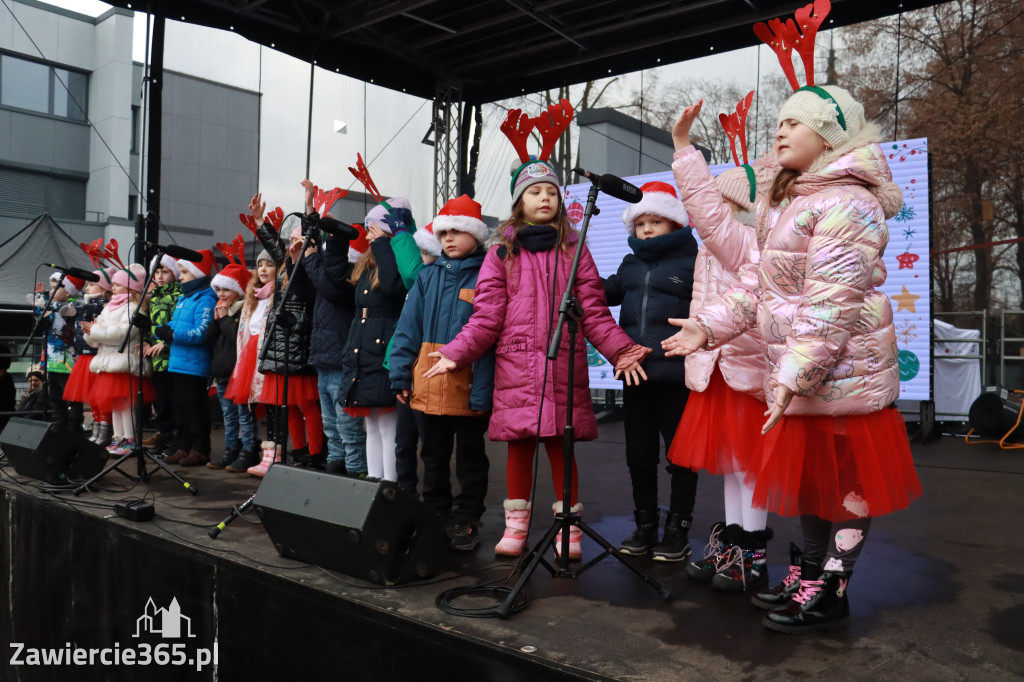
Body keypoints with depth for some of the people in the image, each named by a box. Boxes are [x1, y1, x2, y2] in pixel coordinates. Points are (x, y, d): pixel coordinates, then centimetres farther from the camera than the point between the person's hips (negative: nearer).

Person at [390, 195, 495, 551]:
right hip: (428, 385, 5)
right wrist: (401, 373, -1)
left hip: (468, 387, -5)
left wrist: (483, 390, -19)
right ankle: (435, 514, 32)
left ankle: (466, 521, 22)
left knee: (470, 458, 10)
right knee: (434, 456, 17)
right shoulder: (428, 276, 8)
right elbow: (408, 326, 7)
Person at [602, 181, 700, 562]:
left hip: (676, 376, -6)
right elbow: (605, 292, 20)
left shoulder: (692, 263, -4)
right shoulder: (631, 266, 14)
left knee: (680, 456, 7)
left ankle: (678, 531, 20)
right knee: (639, 456, 13)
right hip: (635, 374, 6)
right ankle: (645, 527, 28)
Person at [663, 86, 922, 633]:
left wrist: (797, 374, -26)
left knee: (845, 476, 2)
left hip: (841, 369, -9)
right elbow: (756, 280, 16)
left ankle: (831, 593, 13)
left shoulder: (845, 203, -14)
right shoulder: (782, 204, 18)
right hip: (795, 370, 9)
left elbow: (833, 301, -22)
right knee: (806, 471, 17)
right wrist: (708, 325, 6)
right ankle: (810, 574, 31)